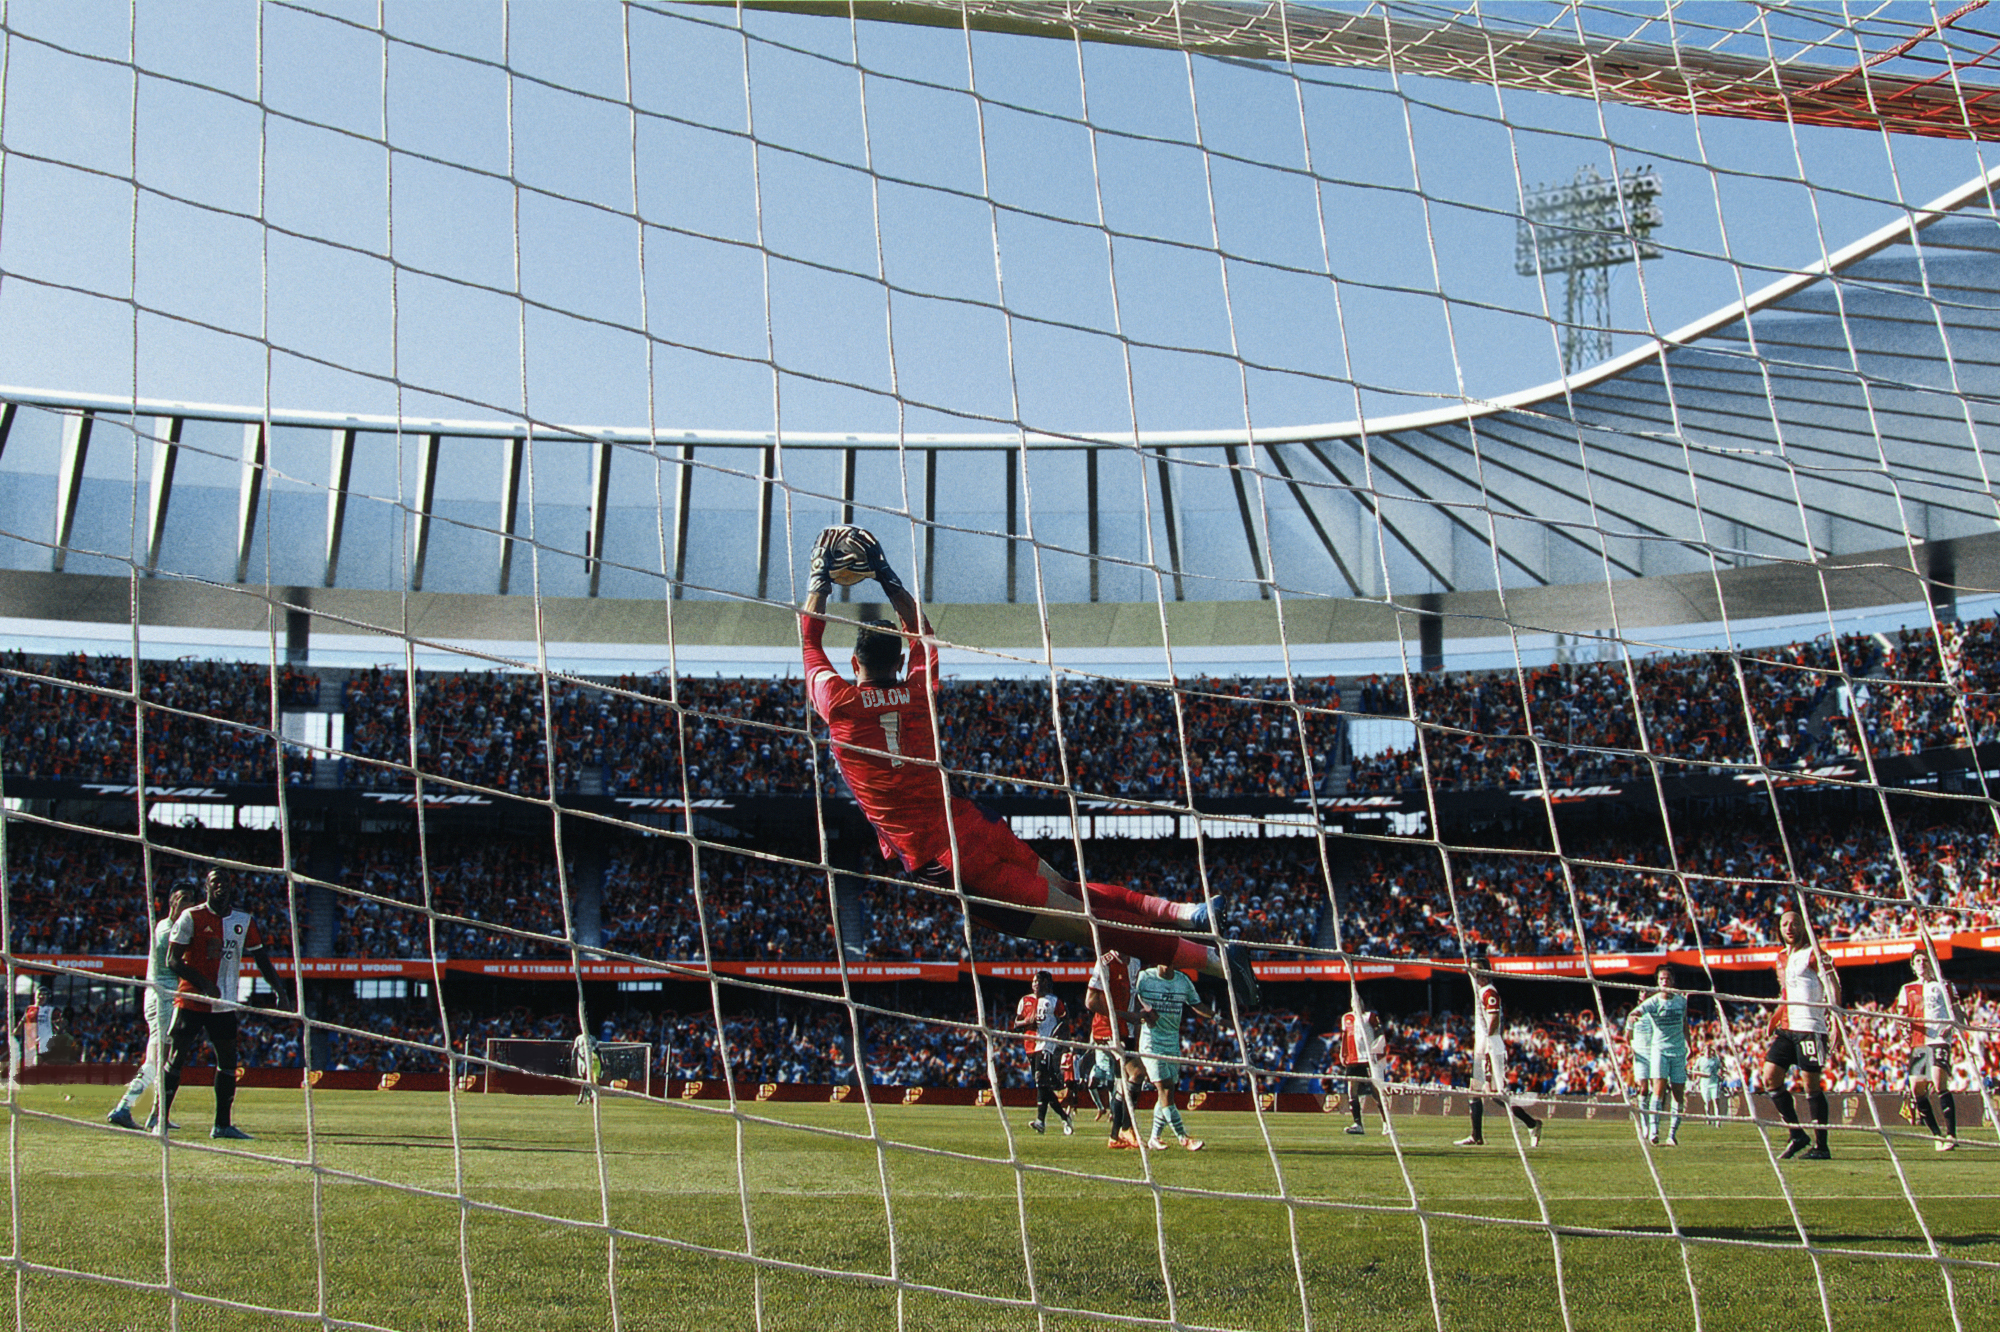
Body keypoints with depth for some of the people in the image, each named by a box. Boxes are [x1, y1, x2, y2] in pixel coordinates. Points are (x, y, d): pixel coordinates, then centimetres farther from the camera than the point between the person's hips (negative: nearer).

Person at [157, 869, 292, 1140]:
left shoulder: (244, 921, 9)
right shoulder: (191, 917, -5)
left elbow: (262, 959, 15)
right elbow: (173, 960, -9)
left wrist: (280, 993, 6)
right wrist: (203, 984, -20)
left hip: (225, 1004, 5)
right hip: (191, 1002, -5)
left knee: (228, 1060, 6)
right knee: (176, 1059, -6)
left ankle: (222, 1125, 13)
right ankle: (161, 1121, 0)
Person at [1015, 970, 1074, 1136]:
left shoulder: (1053, 1001, 5)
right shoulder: (1025, 1000, 17)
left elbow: (1063, 1024, 9)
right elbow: (1016, 1024, 16)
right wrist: (1028, 1021, -5)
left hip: (1047, 1045, -6)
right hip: (1030, 1046, 6)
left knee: (1042, 1082, -19)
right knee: (1042, 1086, 7)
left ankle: (1041, 1121, -26)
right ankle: (1065, 1117, 18)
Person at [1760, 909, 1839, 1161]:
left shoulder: (1813, 954, -4)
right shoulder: (1782, 957, 18)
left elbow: (1833, 986, -11)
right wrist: (1775, 1018, 23)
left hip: (1809, 1027, -8)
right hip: (1786, 1027, 8)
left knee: (1812, 1085, -4)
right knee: (1770, 1078, 1)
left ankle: (1821, 1146, 3)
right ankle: (1798, 1135, 9)